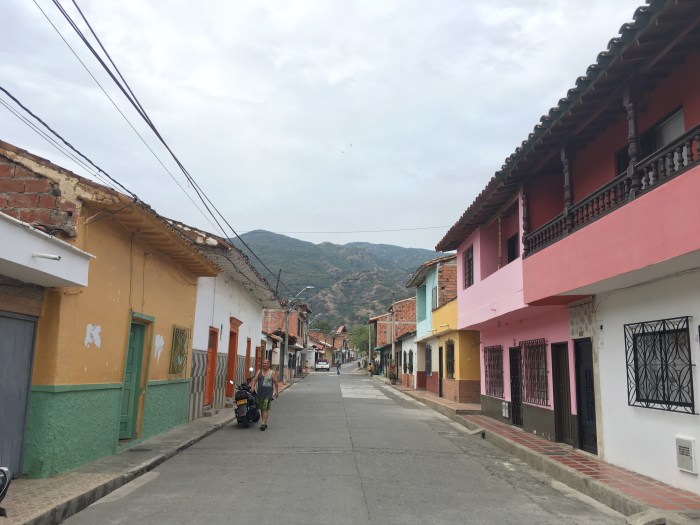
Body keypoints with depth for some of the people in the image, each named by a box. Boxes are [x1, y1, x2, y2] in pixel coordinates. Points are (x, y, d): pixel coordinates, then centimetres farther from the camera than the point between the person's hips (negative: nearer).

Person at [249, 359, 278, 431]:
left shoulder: (272, 372, 3)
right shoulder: (259, 372, 12)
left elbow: (276, 383, 4)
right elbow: (254, 379, 3)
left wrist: (276, 391, -1)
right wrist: (252, 387, -13)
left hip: (268, 393, -4)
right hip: (259, 393, 4)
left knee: (266, 409, -10)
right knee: (261, 409, 9)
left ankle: (264, 423, -13)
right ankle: (265, 423, 19)